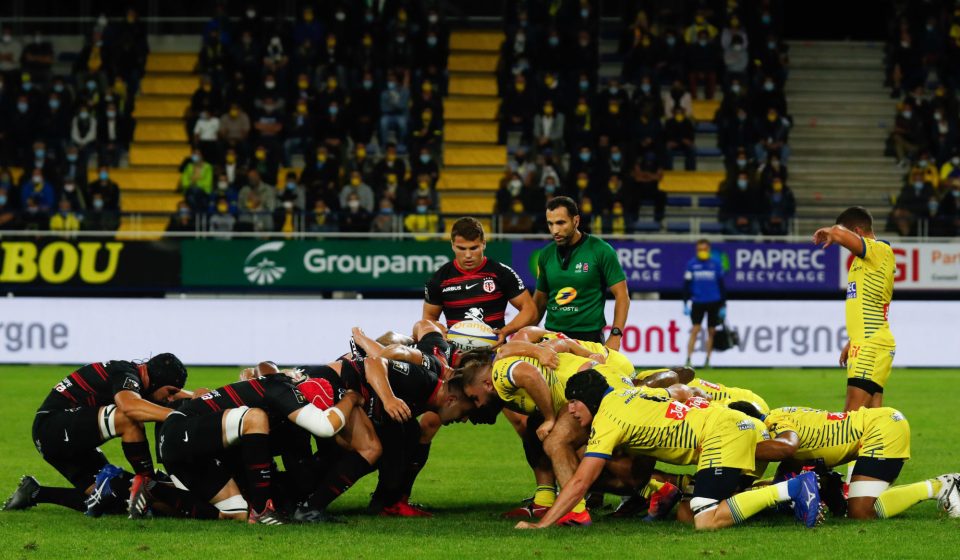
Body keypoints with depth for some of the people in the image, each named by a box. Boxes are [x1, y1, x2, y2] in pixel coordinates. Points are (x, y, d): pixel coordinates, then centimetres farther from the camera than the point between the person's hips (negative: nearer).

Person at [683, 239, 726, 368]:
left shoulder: (716, 264, 3)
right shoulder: (691, 264, 2)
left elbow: (721, 285, 8)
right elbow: (686, 285, 4)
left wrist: (723, 305, 7)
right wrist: (686, 303, -2)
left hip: (714, 303, 1)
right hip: (698, 302, -1)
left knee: (711, 332, 5)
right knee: (695, 330, -11)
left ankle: (707, 361, 15)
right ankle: (688, 359, -12)